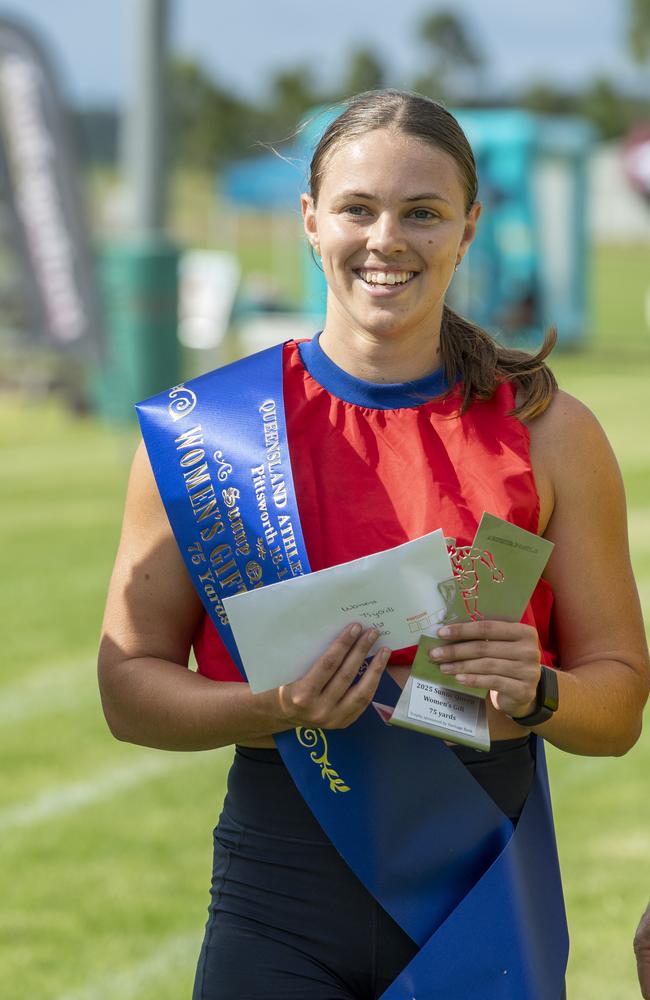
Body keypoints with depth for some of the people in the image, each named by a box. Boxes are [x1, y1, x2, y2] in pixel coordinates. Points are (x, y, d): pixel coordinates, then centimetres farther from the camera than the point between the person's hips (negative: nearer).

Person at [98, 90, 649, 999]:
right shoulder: (207, 429, -1)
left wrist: (534, 694, -16)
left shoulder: (549, 432, 1)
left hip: (484, 917, 1)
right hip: (280, 915, -1)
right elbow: (129, 686, 1)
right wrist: (278, 707, -17)